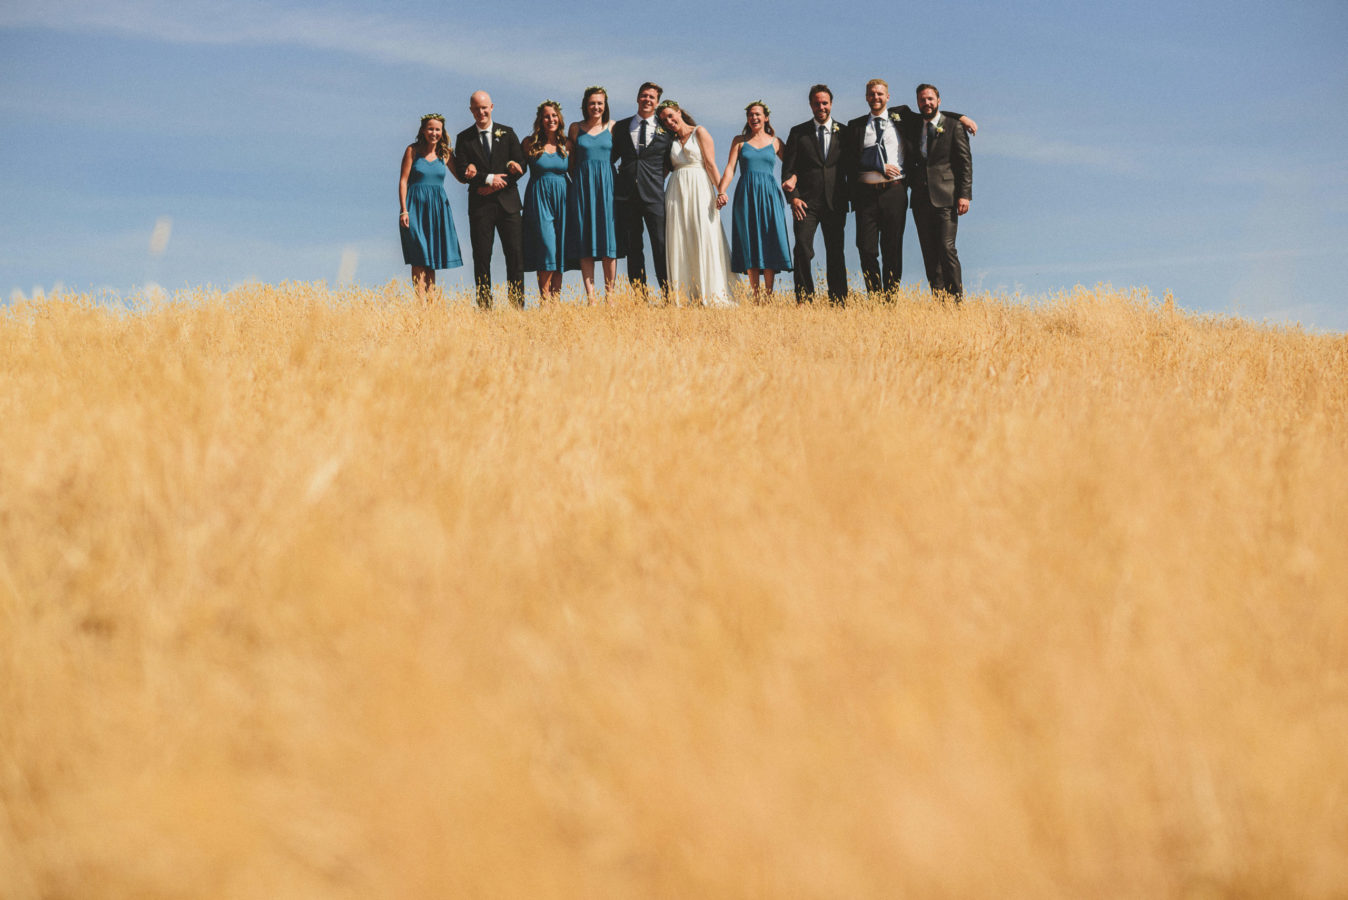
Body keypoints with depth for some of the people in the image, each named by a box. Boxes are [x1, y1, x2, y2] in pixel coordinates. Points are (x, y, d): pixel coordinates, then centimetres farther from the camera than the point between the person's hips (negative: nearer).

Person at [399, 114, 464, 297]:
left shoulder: (445, 153, 8)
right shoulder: (413, 150, 0)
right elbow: (403, 180, -3)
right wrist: (404, 210, -11)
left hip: (438, 208, 3)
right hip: (416, 206, -3)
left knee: (432, 259, 5)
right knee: (419, 259, -7)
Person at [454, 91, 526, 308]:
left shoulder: (507, 133, 9)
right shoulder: (464, 138, 7)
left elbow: (521, 166, 4)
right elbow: (462, 174, -1)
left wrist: (495, 185, -7)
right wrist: (488, 179, -15)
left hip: (508, 201, 1)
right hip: (480, 204, -1)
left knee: (516, 255, -3)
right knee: (481, 257, -1)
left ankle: (518, 305, 0)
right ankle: (484, 307, 1)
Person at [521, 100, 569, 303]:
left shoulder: (566, 145, 7)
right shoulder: (530, 144, 2)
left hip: (562, 198, 3)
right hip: (538, 198, -3)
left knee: (560, 247, 2)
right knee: (547, 246, -11)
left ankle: (556, 297, 6)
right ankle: (544, 297, -4)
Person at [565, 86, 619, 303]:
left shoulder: (612, 127, 6)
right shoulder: (576, 129, 7)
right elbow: (571, 161, 12)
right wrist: (578, 182, 2)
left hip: (607, 185, 0)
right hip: (583, 185, 0)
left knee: (608, 238, -3)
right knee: (585, 240, -2)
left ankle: (610, 293, 2)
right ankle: (590, 295, -2)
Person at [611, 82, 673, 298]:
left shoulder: (665, 130, 8)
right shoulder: (621, 127, 12)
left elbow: (670, 162, 13)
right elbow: (611, 157, 18)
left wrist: (658, 177, 2)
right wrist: (615, 181, 7)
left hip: (654, 194, -2)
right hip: (626, 195, 2)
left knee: (661, 245, -7)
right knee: (633, 248, 3)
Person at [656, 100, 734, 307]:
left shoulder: (699, 132, 5)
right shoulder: (672, 140, 19)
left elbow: (710, 164, -3)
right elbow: (666, 168, 18)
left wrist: (720, 190, -13)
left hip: (700, 189, -5)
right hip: (677, 192, 5)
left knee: (705, 238, -11)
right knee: (679, 241, -3)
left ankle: (712, 294, -11)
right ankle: (683, 295, -4)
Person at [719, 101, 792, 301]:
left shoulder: (775, 142, 12)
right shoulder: (740, 141, 11)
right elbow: (730, 168, 3)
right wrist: (721, 192, -12)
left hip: (768, 194, 0)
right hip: (746, 194, 0)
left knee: (770, 241, -6)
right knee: (749, 242, -3)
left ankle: (768, 294, -4)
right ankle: (755, 295, -1)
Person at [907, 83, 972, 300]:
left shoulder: (953, 127, 2)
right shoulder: (913, 127, 16)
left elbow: (965, 163, -1)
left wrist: (964, 194, -10)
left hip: (945, 198, -5)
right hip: (921, 199, 5)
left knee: (946, 248, -12)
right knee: (929, 253, 3)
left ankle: (956, 298, -5)